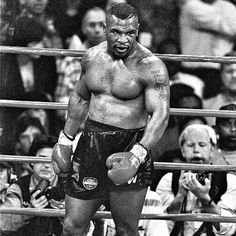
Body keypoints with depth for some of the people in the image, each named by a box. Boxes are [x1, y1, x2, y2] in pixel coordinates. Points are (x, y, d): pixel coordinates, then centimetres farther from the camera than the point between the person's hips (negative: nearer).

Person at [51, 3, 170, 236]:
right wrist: (65, 140, 21)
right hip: (90, 146, 5)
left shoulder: (150, 67, -14)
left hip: (128, 146, -5)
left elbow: (160, 114, -22)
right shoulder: (92, 56, 6)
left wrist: (137, 155, -34)